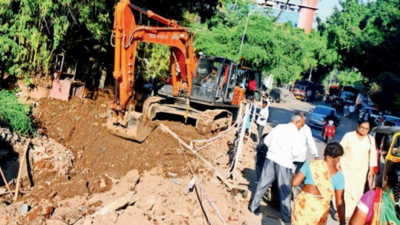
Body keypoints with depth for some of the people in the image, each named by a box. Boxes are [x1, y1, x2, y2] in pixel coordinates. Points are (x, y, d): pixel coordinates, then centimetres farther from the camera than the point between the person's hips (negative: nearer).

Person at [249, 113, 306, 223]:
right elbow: (295, 152, -12)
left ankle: (253, 206, 25)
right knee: (285, 190, 7)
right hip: (284, 162, -5)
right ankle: (286, 216, 17)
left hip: (271, 158, 5)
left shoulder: (279, 126, 6)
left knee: (263, 184, 15)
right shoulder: (296, 133, -9)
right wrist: (289, 153, 9)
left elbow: (266, 141, 9)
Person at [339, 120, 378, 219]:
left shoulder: (371, 139, 2)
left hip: (361, 170, 2)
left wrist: (371, 169, 5)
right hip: (346, 167, -2)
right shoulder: (349, 135, -5)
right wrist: (338, 163, -5)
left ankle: (349, 212, 11)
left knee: (357, 191, 2)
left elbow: (372, 155, 7)